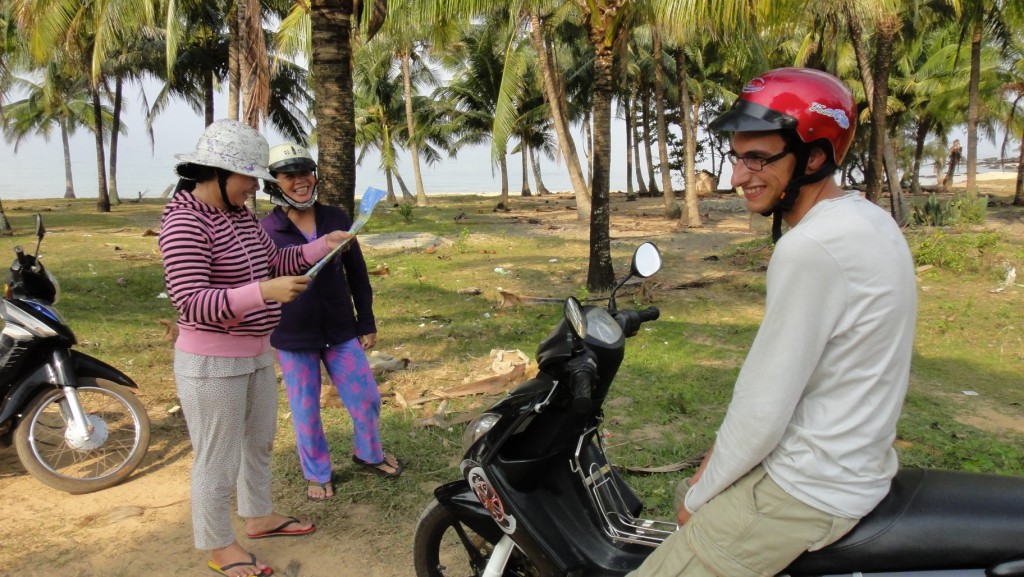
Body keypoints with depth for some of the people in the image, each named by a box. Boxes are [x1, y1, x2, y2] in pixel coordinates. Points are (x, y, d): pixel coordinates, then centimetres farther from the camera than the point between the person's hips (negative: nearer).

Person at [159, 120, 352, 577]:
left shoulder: (238, 213, 4)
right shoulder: (184, 221, -22)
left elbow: (274, 263, 14)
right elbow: (191, 301, -28)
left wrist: (325, 244, 3)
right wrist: (265, 292, -38)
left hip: (256, 353, 9)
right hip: (211, 361, -9)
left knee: (259, 440, 23)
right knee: (217, 461, 6)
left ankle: (259, 517, 44)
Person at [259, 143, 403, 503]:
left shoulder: (336, 219, -1)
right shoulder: (266, 230, -8)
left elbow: (357, 274, 6)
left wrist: (366, 323, 6)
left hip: (341, 330, 2)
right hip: (292, 338, -2)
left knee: (366, 398, 9)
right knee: (305, 412, 10)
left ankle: (369, 454, 37)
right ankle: (316, 474, 32)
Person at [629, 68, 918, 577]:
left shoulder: (809, 249, -27)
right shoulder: (868, 218, 4)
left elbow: (764, 409, -23)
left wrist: (700, 495, -6)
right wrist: (722, 454, 10)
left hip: (809, 492, -10)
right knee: (691, 493, 30)